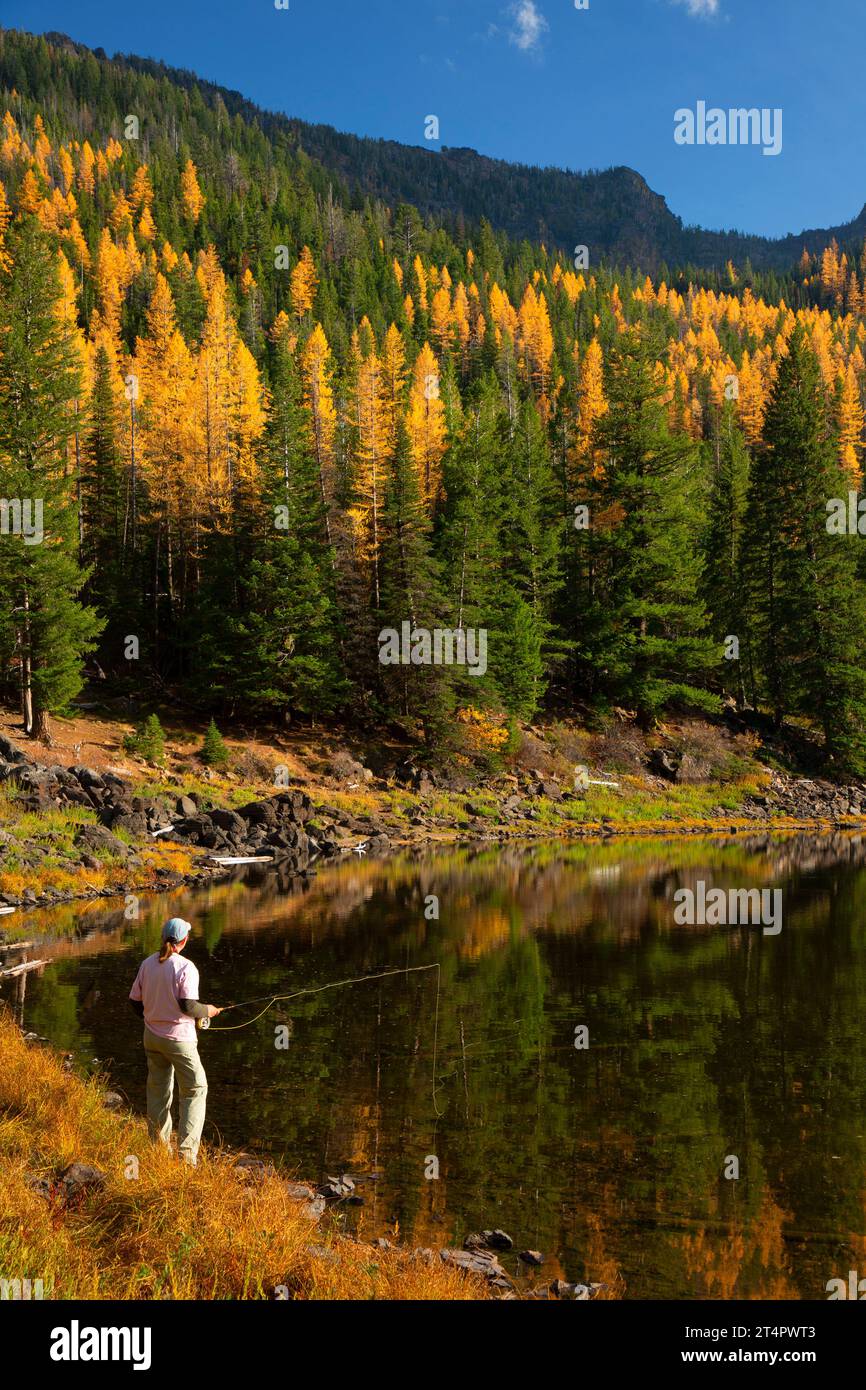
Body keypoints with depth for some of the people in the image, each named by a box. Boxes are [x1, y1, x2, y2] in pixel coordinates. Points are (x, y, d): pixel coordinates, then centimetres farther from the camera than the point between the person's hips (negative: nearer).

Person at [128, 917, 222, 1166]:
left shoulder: (147, 964, 0)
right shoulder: (185, 967, -18)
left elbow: (135, 1001, 6)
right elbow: (188, 1006, -23)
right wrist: (207, 1011, -4)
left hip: (152, 1036, 6)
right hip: (179, 1038, -6)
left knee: (158, 1092, 17)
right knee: (195, 1090, 4)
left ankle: (160, 1146, 26)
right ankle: (186, 1151, -3)